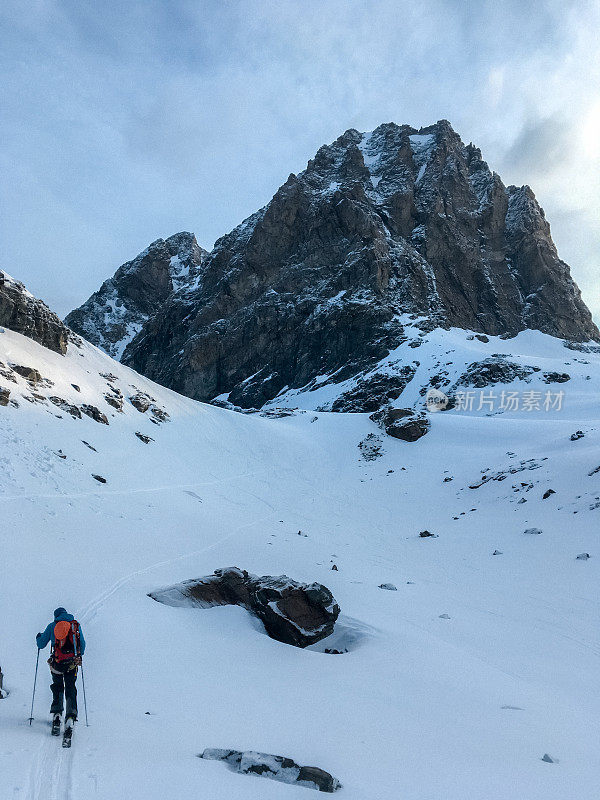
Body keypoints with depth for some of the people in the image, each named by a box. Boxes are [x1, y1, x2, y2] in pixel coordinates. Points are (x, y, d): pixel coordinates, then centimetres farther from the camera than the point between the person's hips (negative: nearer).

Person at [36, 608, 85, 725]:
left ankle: (57, 713, 5)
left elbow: (41, 645, 10)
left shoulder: (52, 626, 5)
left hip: (57, 663, -1)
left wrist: (38, 638, 32)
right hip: (72, 663, 1)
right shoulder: (76, 625, 9)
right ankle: (71, 715, -8)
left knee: (58, 688, 20)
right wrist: (80, 654, 33)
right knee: (70, 689, 9)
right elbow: (82, 645, 13)